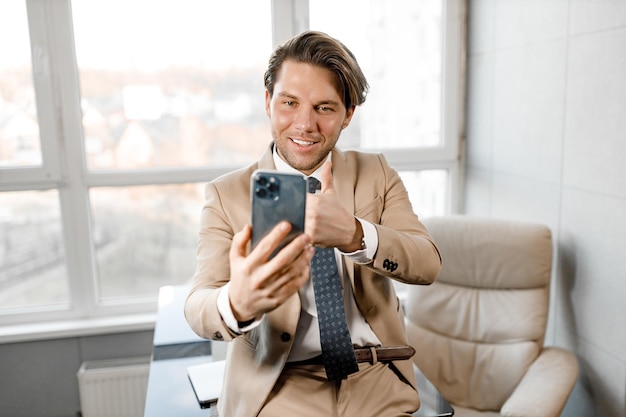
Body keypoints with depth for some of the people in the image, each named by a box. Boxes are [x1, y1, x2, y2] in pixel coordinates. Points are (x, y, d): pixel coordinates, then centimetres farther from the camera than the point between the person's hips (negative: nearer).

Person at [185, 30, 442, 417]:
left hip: (379, 384, 3)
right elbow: (199, 306, -10)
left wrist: (352, 233, -28)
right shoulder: (227, 194, 0)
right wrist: (238, 303, -34)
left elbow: (428, 263, -8)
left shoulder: (377, 174, 6)